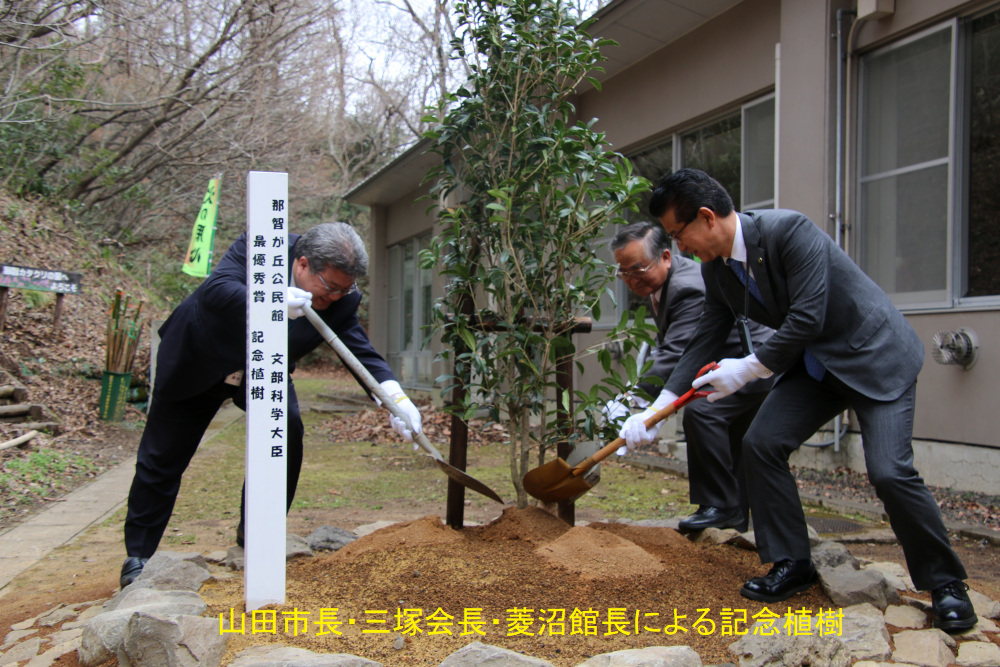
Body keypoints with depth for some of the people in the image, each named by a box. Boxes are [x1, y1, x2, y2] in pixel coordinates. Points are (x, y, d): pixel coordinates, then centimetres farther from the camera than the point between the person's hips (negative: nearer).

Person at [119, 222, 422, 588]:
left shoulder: (341, 300, -19)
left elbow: (361, 349, -25)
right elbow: (214, 290, -40)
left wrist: (394, 395, -42)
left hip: (263, 375, 3)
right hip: (198, 362, -3)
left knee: (286, 431, -18)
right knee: (162, 458, 3)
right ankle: (138, 555, 21)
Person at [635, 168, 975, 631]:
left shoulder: (789, 230, -26)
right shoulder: (714, 268, -2)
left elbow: (807, 317, -29)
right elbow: (705, 342, 4)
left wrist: (749, 369, -21)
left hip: (876, 355, -7)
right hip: (814, 364, 7)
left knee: (889, 471, -16)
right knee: (761, 443, -6)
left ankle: (945, 583, 8)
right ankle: (792, 564, 9)